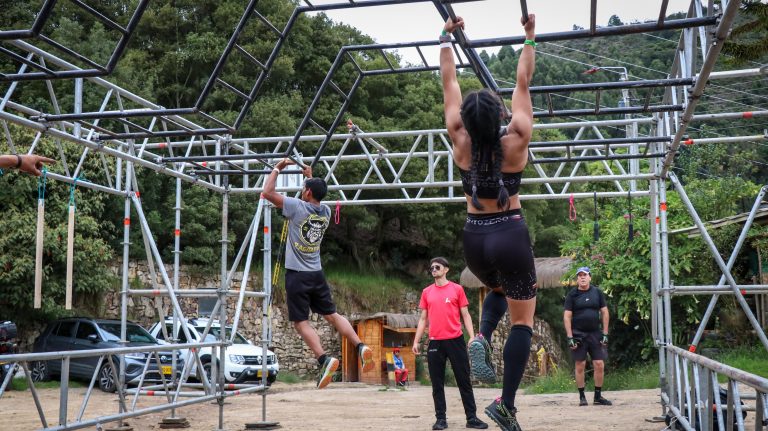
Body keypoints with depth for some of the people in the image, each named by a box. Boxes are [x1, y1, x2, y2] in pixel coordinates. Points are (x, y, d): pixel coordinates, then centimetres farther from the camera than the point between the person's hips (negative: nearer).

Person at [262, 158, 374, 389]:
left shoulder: (298, 207, -13)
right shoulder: (326, 212, 5)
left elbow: (267, 192, -9)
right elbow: (316, 199, 32)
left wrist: (278, 168, 1)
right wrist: (311, 177, 34)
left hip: (297, 275, -6)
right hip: (317, 274, 6)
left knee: (301, 322, -2)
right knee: (331, 314, 13)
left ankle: (324, 359, -16)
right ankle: (361, 346, -2)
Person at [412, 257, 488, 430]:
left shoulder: (457, 289, 3)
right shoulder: (427, 292, 10)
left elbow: (465, 315, 4)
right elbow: (423, 318, 13)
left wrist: (472, 336, -7)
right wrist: (416, 340, 6)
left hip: (456, 341, -2)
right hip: (435, 343, 2)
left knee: (464, 381, 2)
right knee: (437, 383, 4)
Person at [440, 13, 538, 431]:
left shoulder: (461, 143, -5)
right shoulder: (516, 141, -11)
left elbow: (449, 84, 3)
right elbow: (523, 83, -2)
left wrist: (447, 38, 11)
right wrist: (530, 37, 8)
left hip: (474, 239, 4)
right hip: (510, 236, -4)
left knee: (500, 290, 33)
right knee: (522, 321, 4)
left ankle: (481, 337, 5)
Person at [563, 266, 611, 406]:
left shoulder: (597, 292, 5)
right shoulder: (572, 295, -1)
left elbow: (604, 312, 8)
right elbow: (567, 316, -3)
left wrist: (605, 334, 2)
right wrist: (570, 337, -10)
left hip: (595, 334, 2)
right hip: (578, 334, -2)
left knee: (600, 365, 0)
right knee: (580, 366, 1)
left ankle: (598, 396, 12)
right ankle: (582, 397, 10)